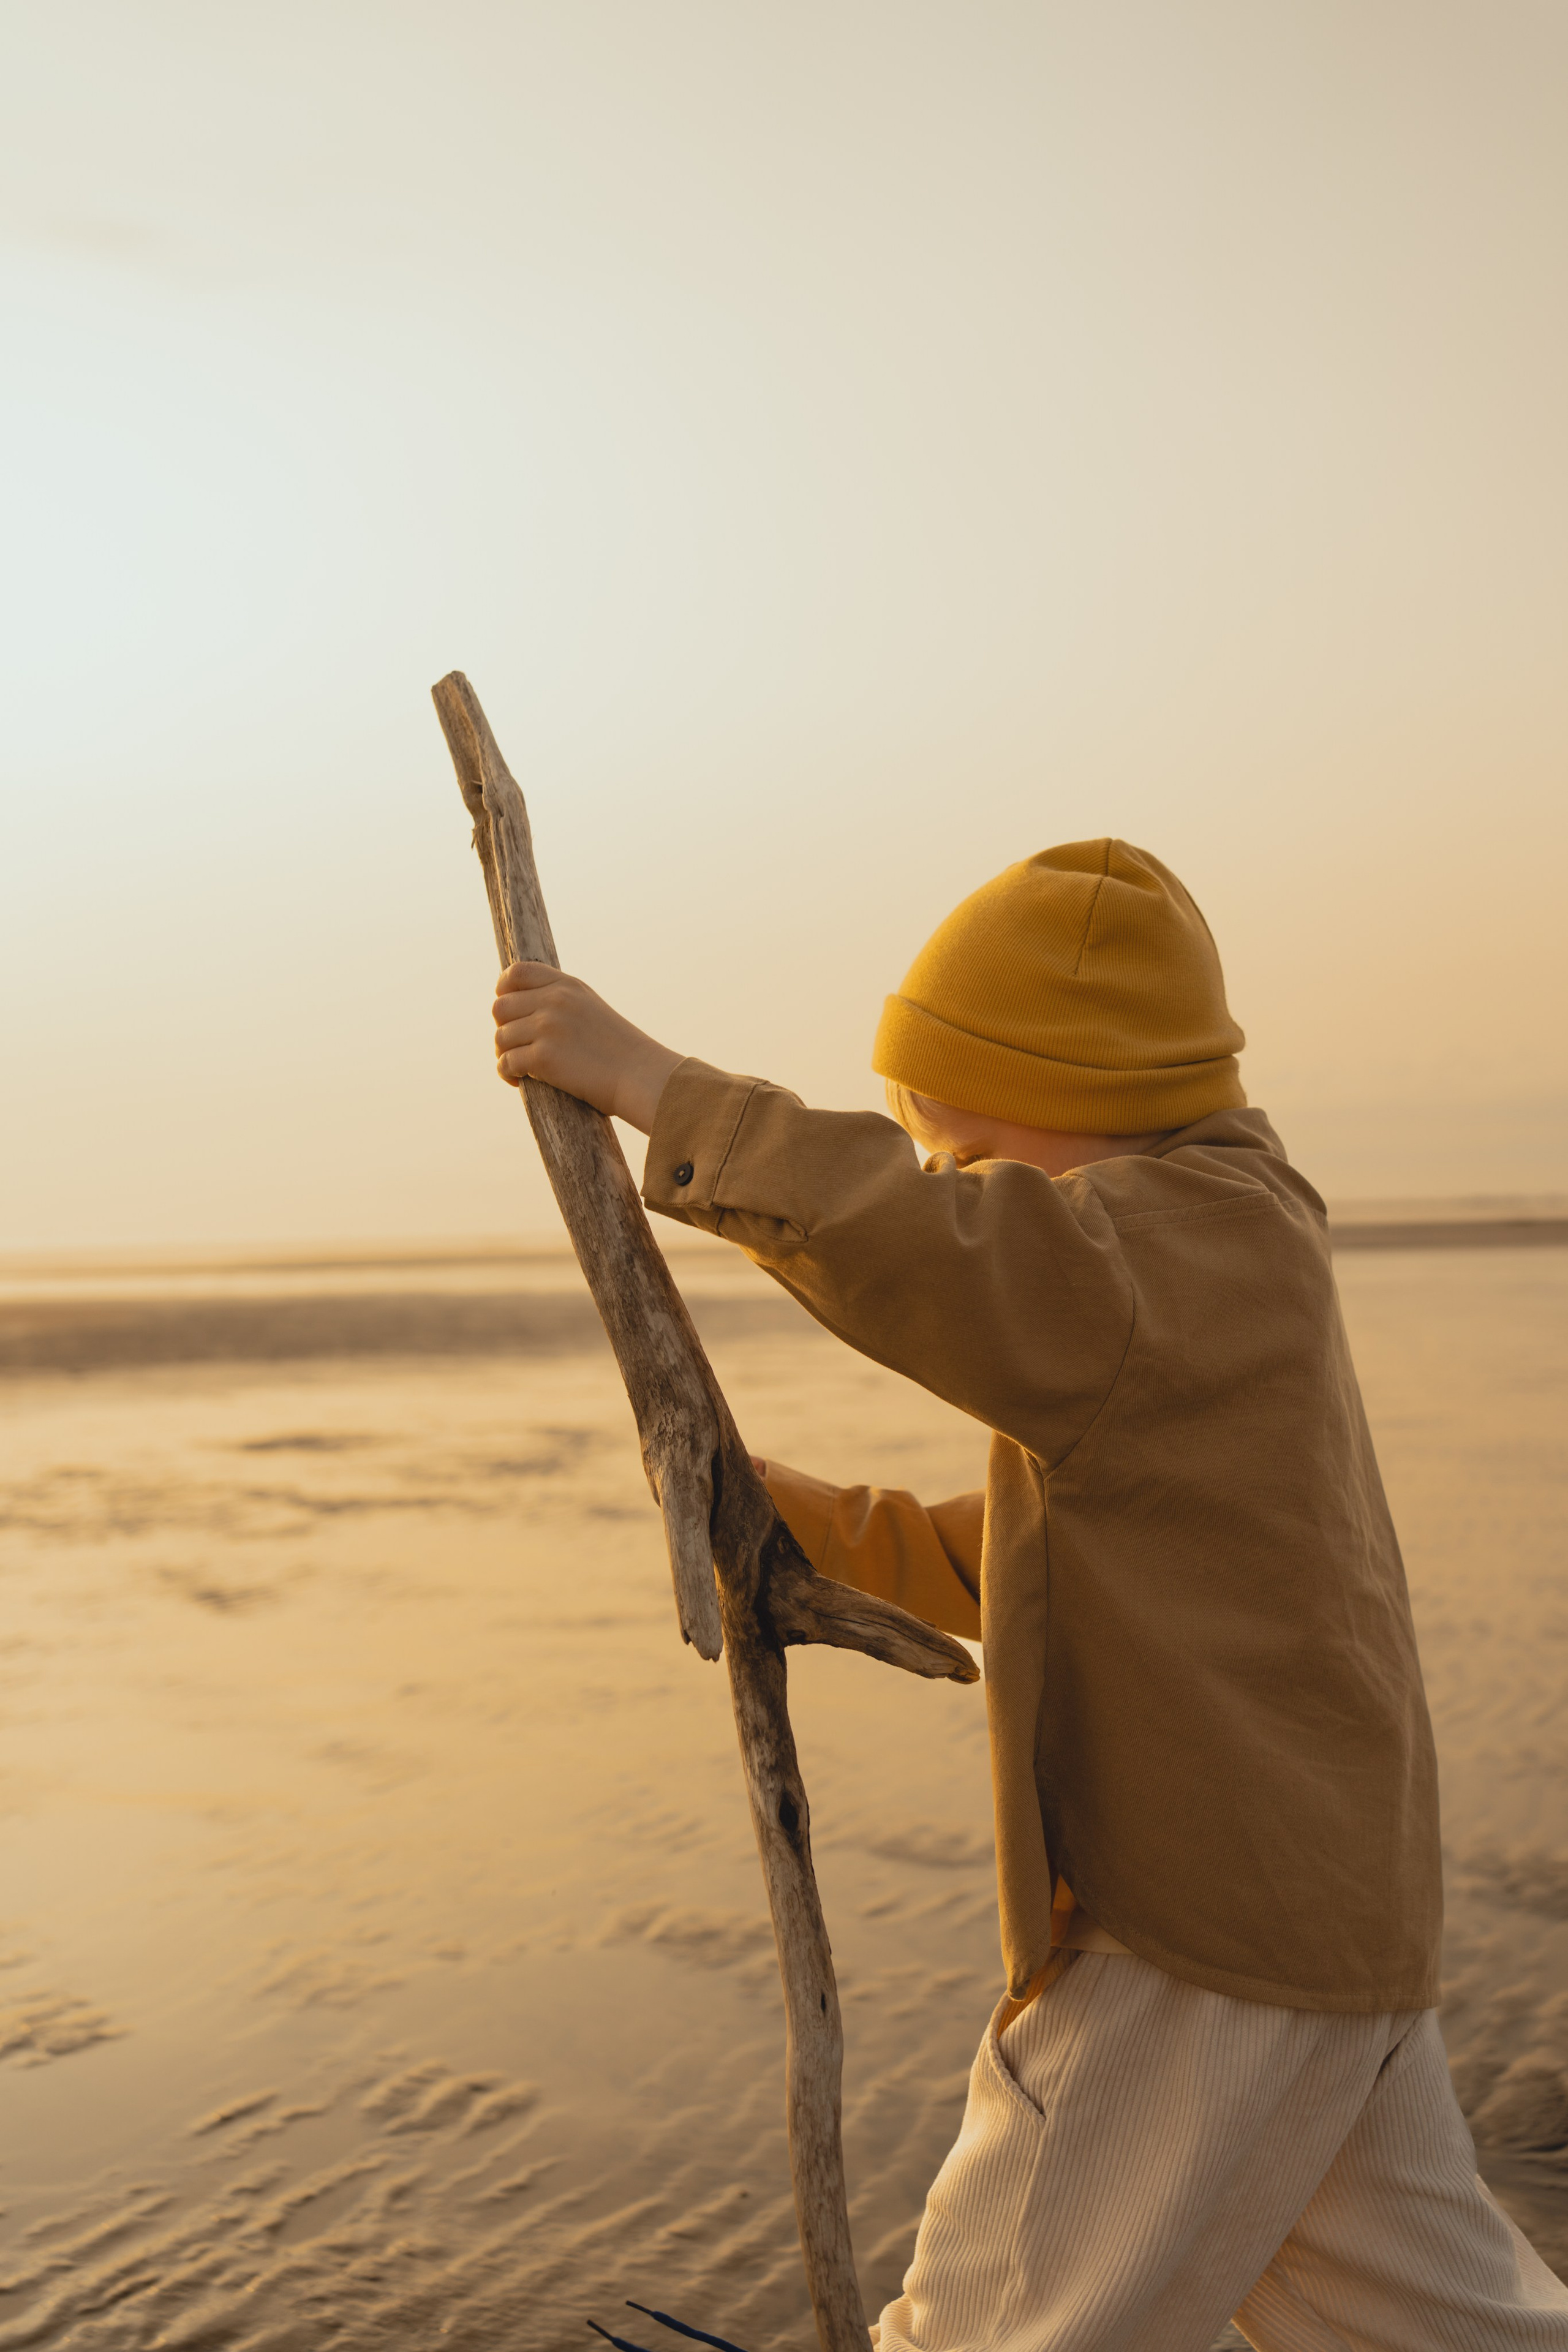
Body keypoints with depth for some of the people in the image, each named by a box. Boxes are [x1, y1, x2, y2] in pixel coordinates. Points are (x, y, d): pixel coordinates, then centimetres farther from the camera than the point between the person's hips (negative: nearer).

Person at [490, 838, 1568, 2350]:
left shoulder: (1201, 1238, -16)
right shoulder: (1195, 1277, 15)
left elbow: (912, 1247, -36)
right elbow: (1012, 1571, 22)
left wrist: (637, 1075, -30)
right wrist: (797, 1513, 12)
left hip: (1214, 1944, -10)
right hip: (1318, 1916, 10)